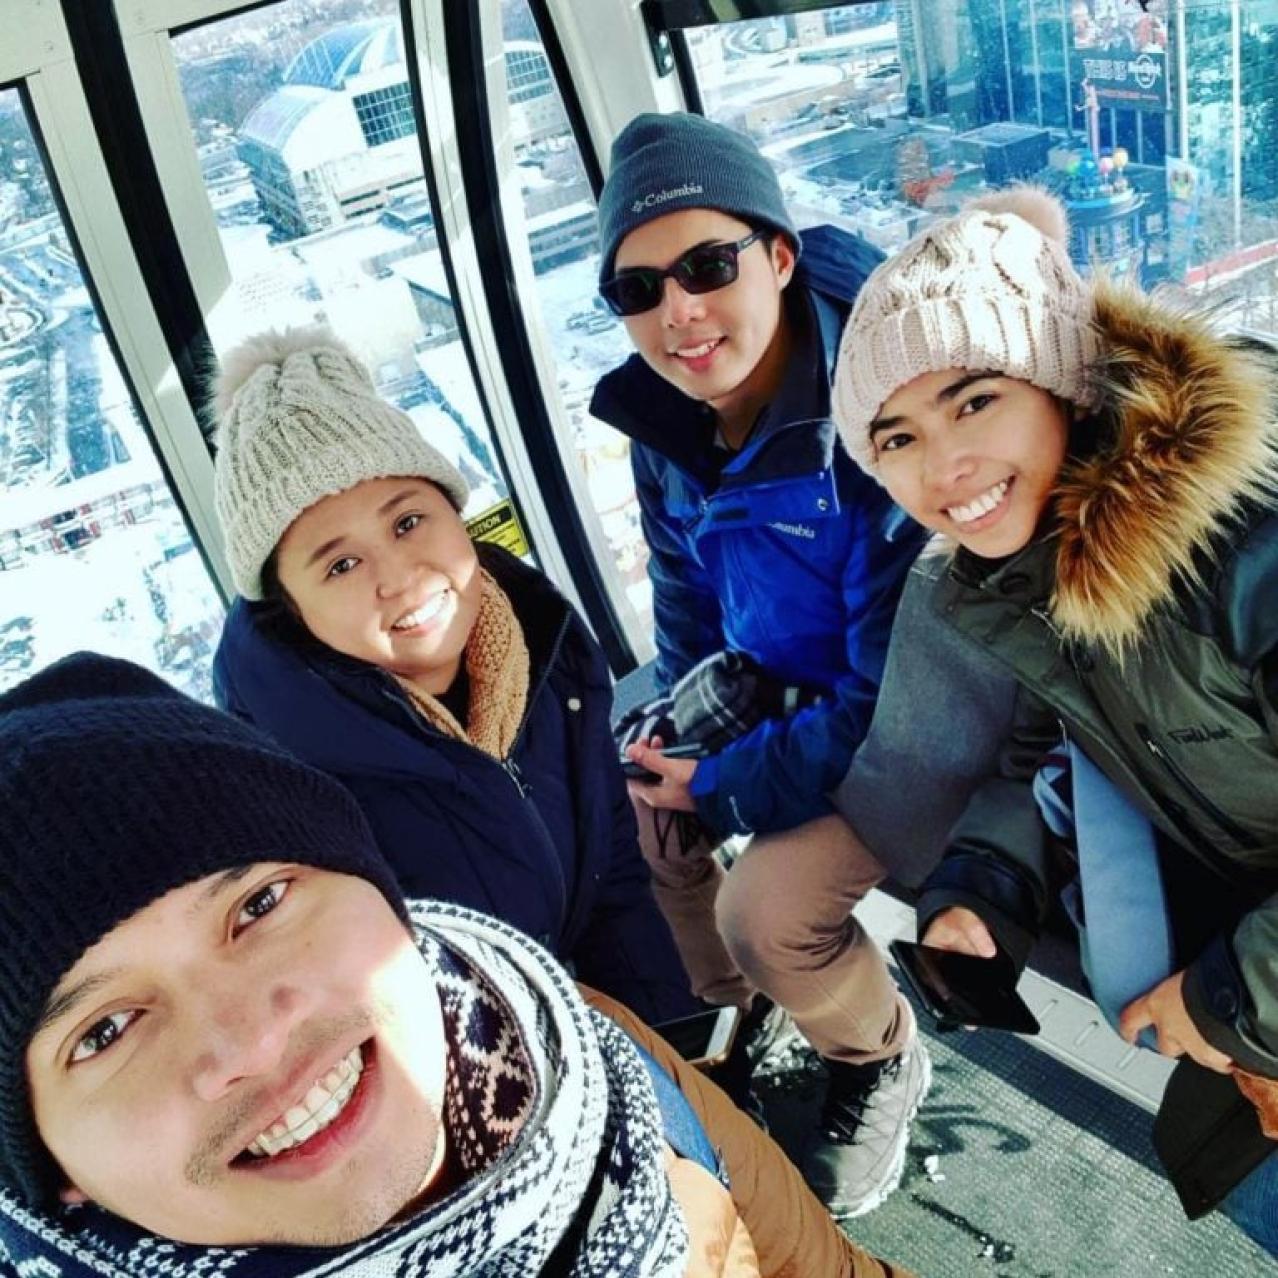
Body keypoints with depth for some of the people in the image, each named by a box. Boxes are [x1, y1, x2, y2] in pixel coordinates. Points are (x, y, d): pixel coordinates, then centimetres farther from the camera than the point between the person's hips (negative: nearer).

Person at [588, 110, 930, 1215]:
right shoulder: (665, 422, -8)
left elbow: (899, 697, -28)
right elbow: (689, 601, 9)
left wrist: (727, 782, -19)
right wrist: (679, 741, -5)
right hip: (781, 692, 7)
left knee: (769, 907, -22)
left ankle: (884, 1065, 13)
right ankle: (734, 1023, 27)